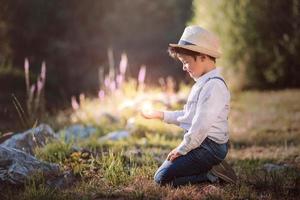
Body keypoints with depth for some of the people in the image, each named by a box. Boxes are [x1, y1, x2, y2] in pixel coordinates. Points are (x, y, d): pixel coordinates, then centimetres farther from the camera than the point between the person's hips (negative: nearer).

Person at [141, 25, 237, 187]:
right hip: (201, 144, 10)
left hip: (208, 146, -10)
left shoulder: (213, 86, -18)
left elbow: (201, 126, -23)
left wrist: (182, 149, -15)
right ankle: (213, 170, 7)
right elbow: (188, 116, 24)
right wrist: (161, 115, 21)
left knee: (162, 178, -14)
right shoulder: (203, 83, 16)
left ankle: (212, 176, -9)